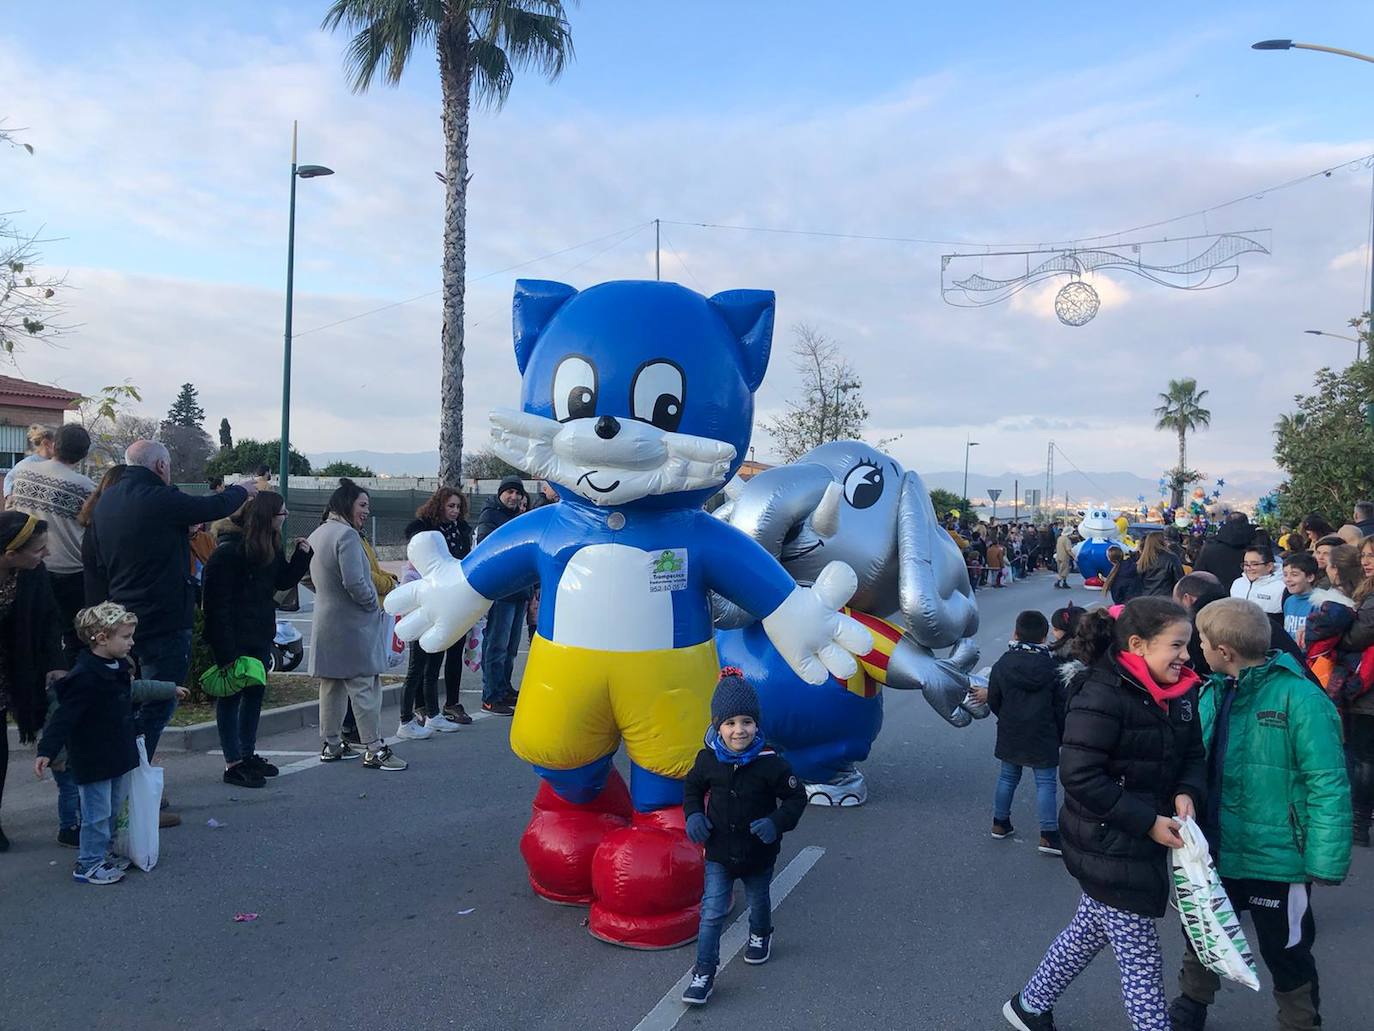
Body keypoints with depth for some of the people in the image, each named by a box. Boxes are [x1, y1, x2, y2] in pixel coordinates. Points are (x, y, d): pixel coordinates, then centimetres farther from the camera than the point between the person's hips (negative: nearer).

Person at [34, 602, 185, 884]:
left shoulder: (118, 667, 3)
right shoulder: (85, 678, -24)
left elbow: (135, 689, 23)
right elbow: (63, 717, -24)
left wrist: (171, 689, 34)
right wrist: (46, 751, -28)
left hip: (119, 755, 9)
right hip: (93, 762, -9)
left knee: (114, 809, 19)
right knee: (97, 813, 1)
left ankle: (103, 854, 34)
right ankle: (88, 865, 14)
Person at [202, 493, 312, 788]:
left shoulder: (269, 547, 7)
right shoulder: (230, 550, -20)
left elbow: (284, 581, 17)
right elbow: (217, 601, -21)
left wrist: (301, 555, 1)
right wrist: (225, 650, -24)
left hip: (260, 635, 9)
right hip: (234, 639, -9)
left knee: (256, 691, 15)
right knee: (231, 695, 0)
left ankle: (248, 754, 27)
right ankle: (233, 764, 7)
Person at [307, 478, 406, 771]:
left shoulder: (317, 534, 13)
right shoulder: (347, 535, -17)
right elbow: (355, 582, -24)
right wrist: (374, 606, -10)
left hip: (325, 623, 9)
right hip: (353, 624, -9)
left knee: (331, 685, 16)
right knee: (364, 687, -5)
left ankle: (331, 745, 24)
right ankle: (375, 750, -3)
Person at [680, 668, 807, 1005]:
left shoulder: (770, 762, -21)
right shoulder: (708, 759, -13)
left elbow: (796, 796, -10)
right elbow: (692, 788, 6)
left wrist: (777, 823, -25)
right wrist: (693, 815, -11)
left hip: (758, 852, 0)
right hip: (719, 851, 0)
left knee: (758, 900, 25)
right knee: (712, 912, -4)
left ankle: (760, 936, 55)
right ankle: (704, 973, 6)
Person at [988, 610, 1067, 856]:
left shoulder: (1002, 665, -6)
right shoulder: (1052, 668, -10)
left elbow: (993, 701, 1)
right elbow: (1060, 706, -5)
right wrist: (1061, 734, 8)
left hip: (1010, 734, 3)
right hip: (1043, 737, -3)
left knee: (1007, 777, 18)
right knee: (1046, 783, 2)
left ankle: (1000, 823, 27)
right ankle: (1048, 835, 1)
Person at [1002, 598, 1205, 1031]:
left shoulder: (1180, 693, 2)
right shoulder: (1102, 696, -24)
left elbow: (1193, 753, 11)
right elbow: (1079, 776, -26)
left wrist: (1187, 792, -11)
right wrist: (1147, 822, -23)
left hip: (1144, 842, 8)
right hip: (1108, 848, -8)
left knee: (1090, 930, 22)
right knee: (1140, 956, 3)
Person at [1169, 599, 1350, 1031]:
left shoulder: (1298, 697, -21)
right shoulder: (1212, 693, -2)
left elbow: (1328, 786, -21)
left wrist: (1325, 862, -21)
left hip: (1275, 860, -6)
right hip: (1216, 851, 6)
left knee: (1286, 956, 16)